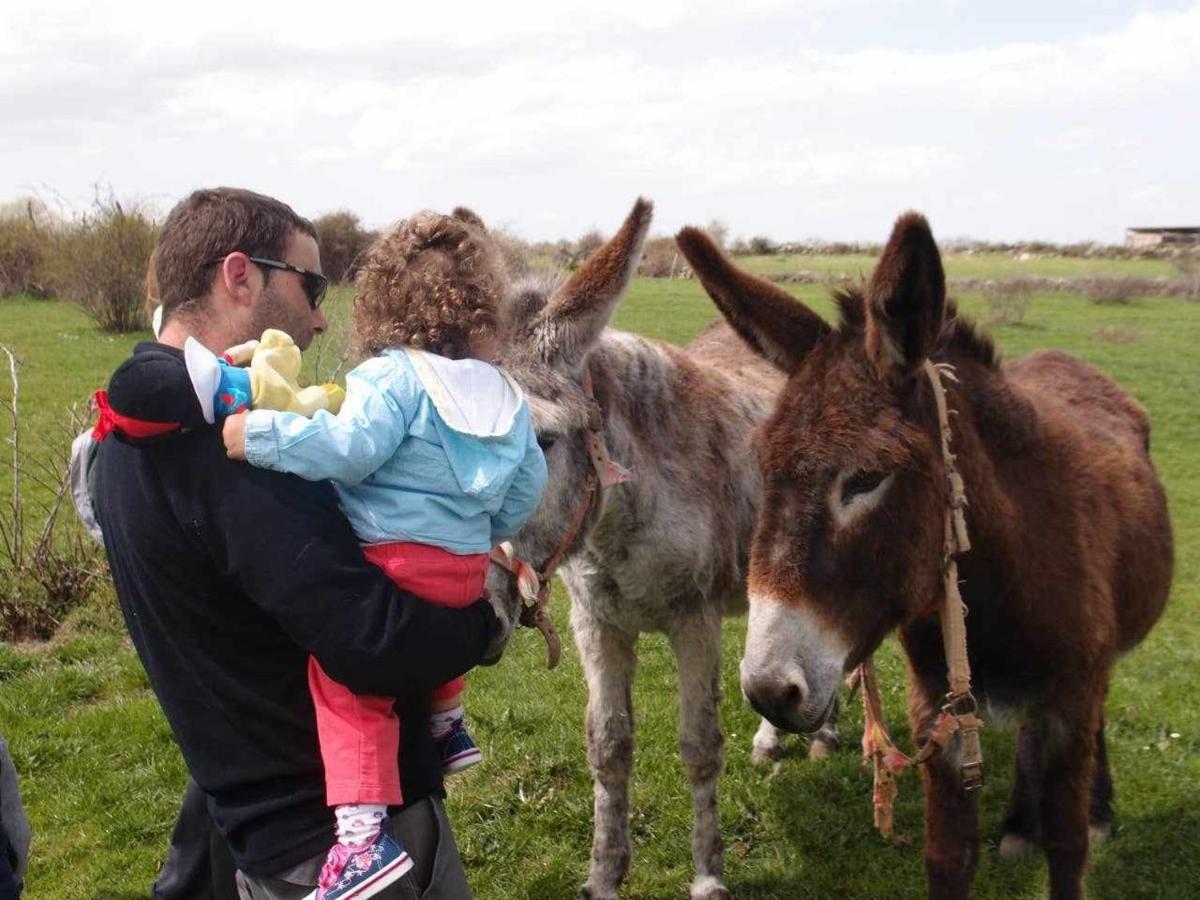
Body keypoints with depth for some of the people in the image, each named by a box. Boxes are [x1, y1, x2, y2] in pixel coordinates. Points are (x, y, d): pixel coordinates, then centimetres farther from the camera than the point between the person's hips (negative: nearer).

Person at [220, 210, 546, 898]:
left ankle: (362, 833, -17)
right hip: (468, 567, 8)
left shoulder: (392, 377, -10)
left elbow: (350, 447, -25)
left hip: (393, 562, -8)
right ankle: (447, 724, 54)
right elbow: (528, 486, 17)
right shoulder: (507, 395, 11)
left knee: (349, 678, -7)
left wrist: (259, 434, -21)